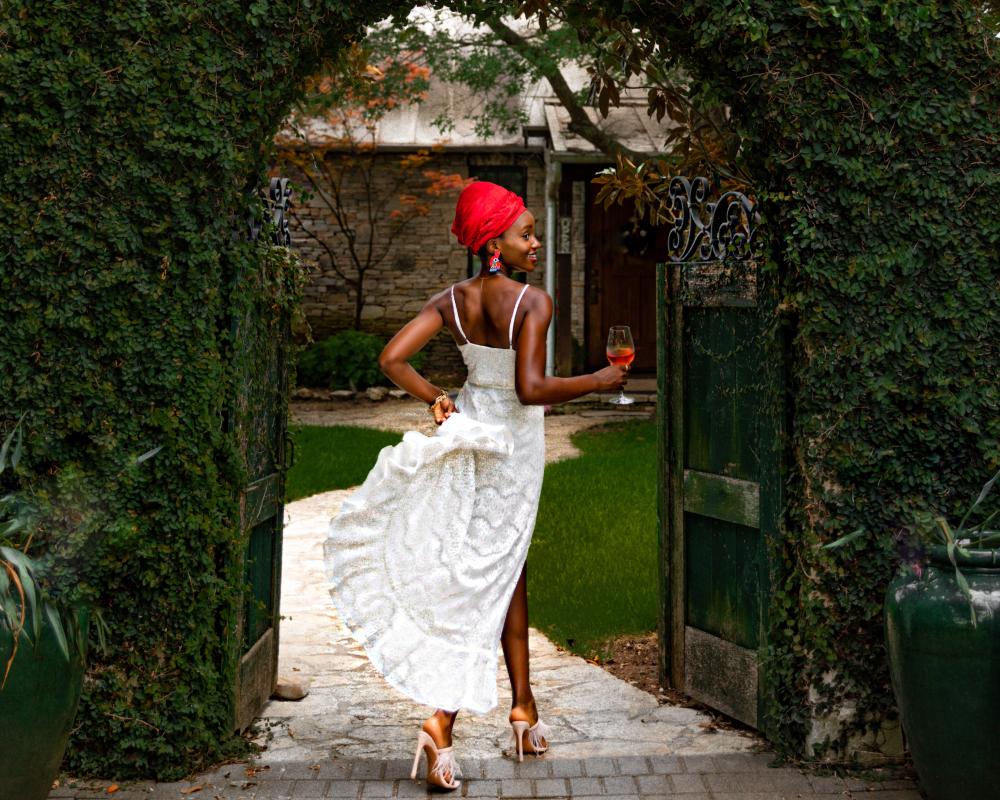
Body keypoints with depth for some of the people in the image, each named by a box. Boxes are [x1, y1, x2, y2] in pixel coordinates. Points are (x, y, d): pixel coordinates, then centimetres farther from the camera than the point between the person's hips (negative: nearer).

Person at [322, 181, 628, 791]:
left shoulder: (452, 300, -3)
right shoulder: (534, 301, -20)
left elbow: (392, 358, -10)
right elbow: (531, 388, -28)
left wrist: (437, 399, 4)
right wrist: (597, 382, -15)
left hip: (472, 420, 6)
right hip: (515, 443, -6)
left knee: (512, 567, 18)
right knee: (490, 577, 2)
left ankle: (524, 705, 24)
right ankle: (442, 721, -7)